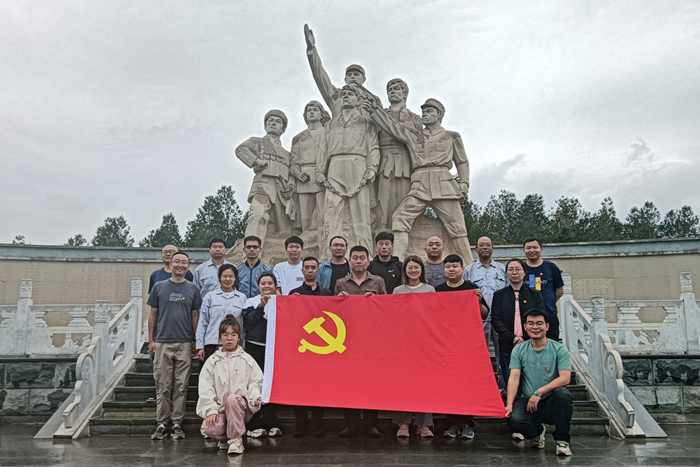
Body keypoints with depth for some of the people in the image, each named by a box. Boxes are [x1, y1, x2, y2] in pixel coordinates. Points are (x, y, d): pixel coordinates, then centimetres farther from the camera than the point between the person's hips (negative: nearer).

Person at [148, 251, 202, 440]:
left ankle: (177, 423, 11)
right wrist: (151, 340, 4)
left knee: (181, 386, 3)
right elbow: (153, 315, 9)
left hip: (185, 343, 0)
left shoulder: (192, 289, 7)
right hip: (162, 342, 0)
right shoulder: (159, 287, 7)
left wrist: (196, 341, 6)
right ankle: (161, 423, 11)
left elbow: (195, 316, 10)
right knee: (162, 385, 3)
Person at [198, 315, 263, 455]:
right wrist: (211, 410, -12)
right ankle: (225, 438, 8)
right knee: (209, 428, -29)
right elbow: (206, 389, 2)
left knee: (232, 398, -36)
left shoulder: (246, 360, 8)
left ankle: (236, 438, -18)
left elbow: (255, 382, 6)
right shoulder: (213, 361, 8)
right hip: (219, 407, 1)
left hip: (241, 407, -1)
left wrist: (254, 398, -16)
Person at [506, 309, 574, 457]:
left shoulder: (559, 349, -3)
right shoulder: (519, 350, 3)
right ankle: (537, 431, 9)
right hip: (527, 402, 1)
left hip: (552, 403, -1)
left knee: (562, 393, -34)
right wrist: (509, 405, -19)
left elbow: (565, 378, -14)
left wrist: (539, 392, -22)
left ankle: (561, 440, -12)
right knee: (514, 420, -29)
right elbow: (514, 378, -5)